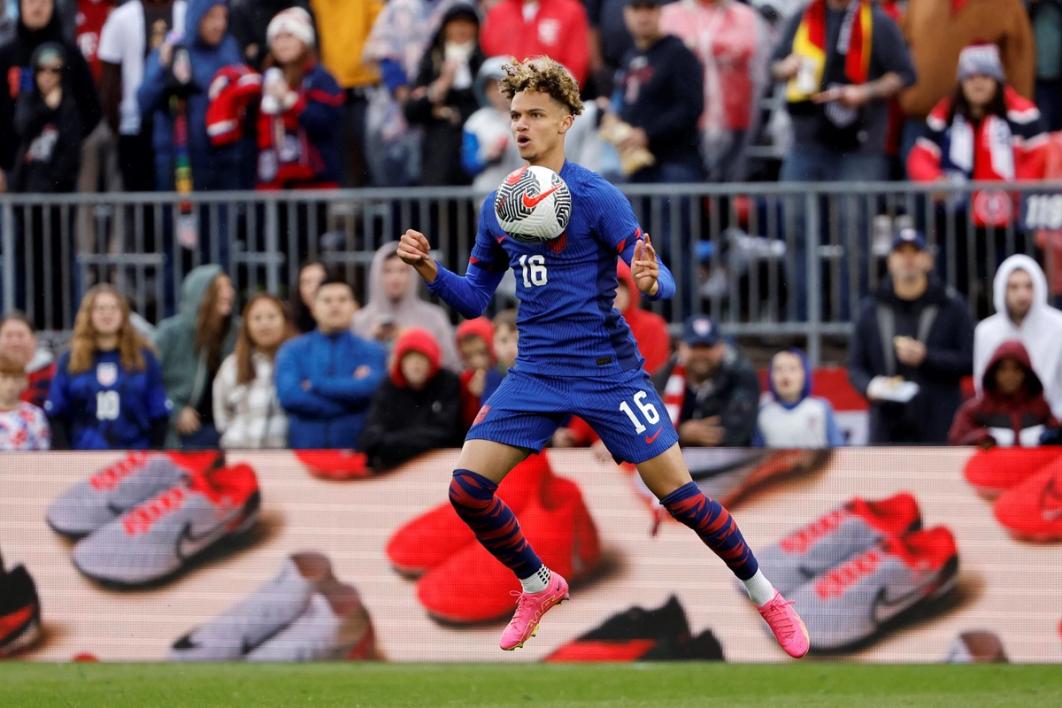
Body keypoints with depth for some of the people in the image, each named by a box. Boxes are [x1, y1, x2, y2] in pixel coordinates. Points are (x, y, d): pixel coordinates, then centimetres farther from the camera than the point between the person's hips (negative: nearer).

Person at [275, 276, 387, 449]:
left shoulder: (372, 352, 7)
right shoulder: (292, 351, 8)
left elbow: (369, 388, -13)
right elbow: (288, 395, -8)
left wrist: (316, 385, -8)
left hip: (355, 450, -1)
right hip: (304, 447, 1)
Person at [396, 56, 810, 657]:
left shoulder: (596, 197, -10)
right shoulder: (498, 209, 6)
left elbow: (663, 284, -13)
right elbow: (475, 298, 15)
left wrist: (651, 281, -37)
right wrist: (429, 270, -4)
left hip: (605, 369, -5)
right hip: (536, 374, 5)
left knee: (676, 492, -6)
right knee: (468, 488, -8)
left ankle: (766, 596, 14)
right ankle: (539, 587, 17)